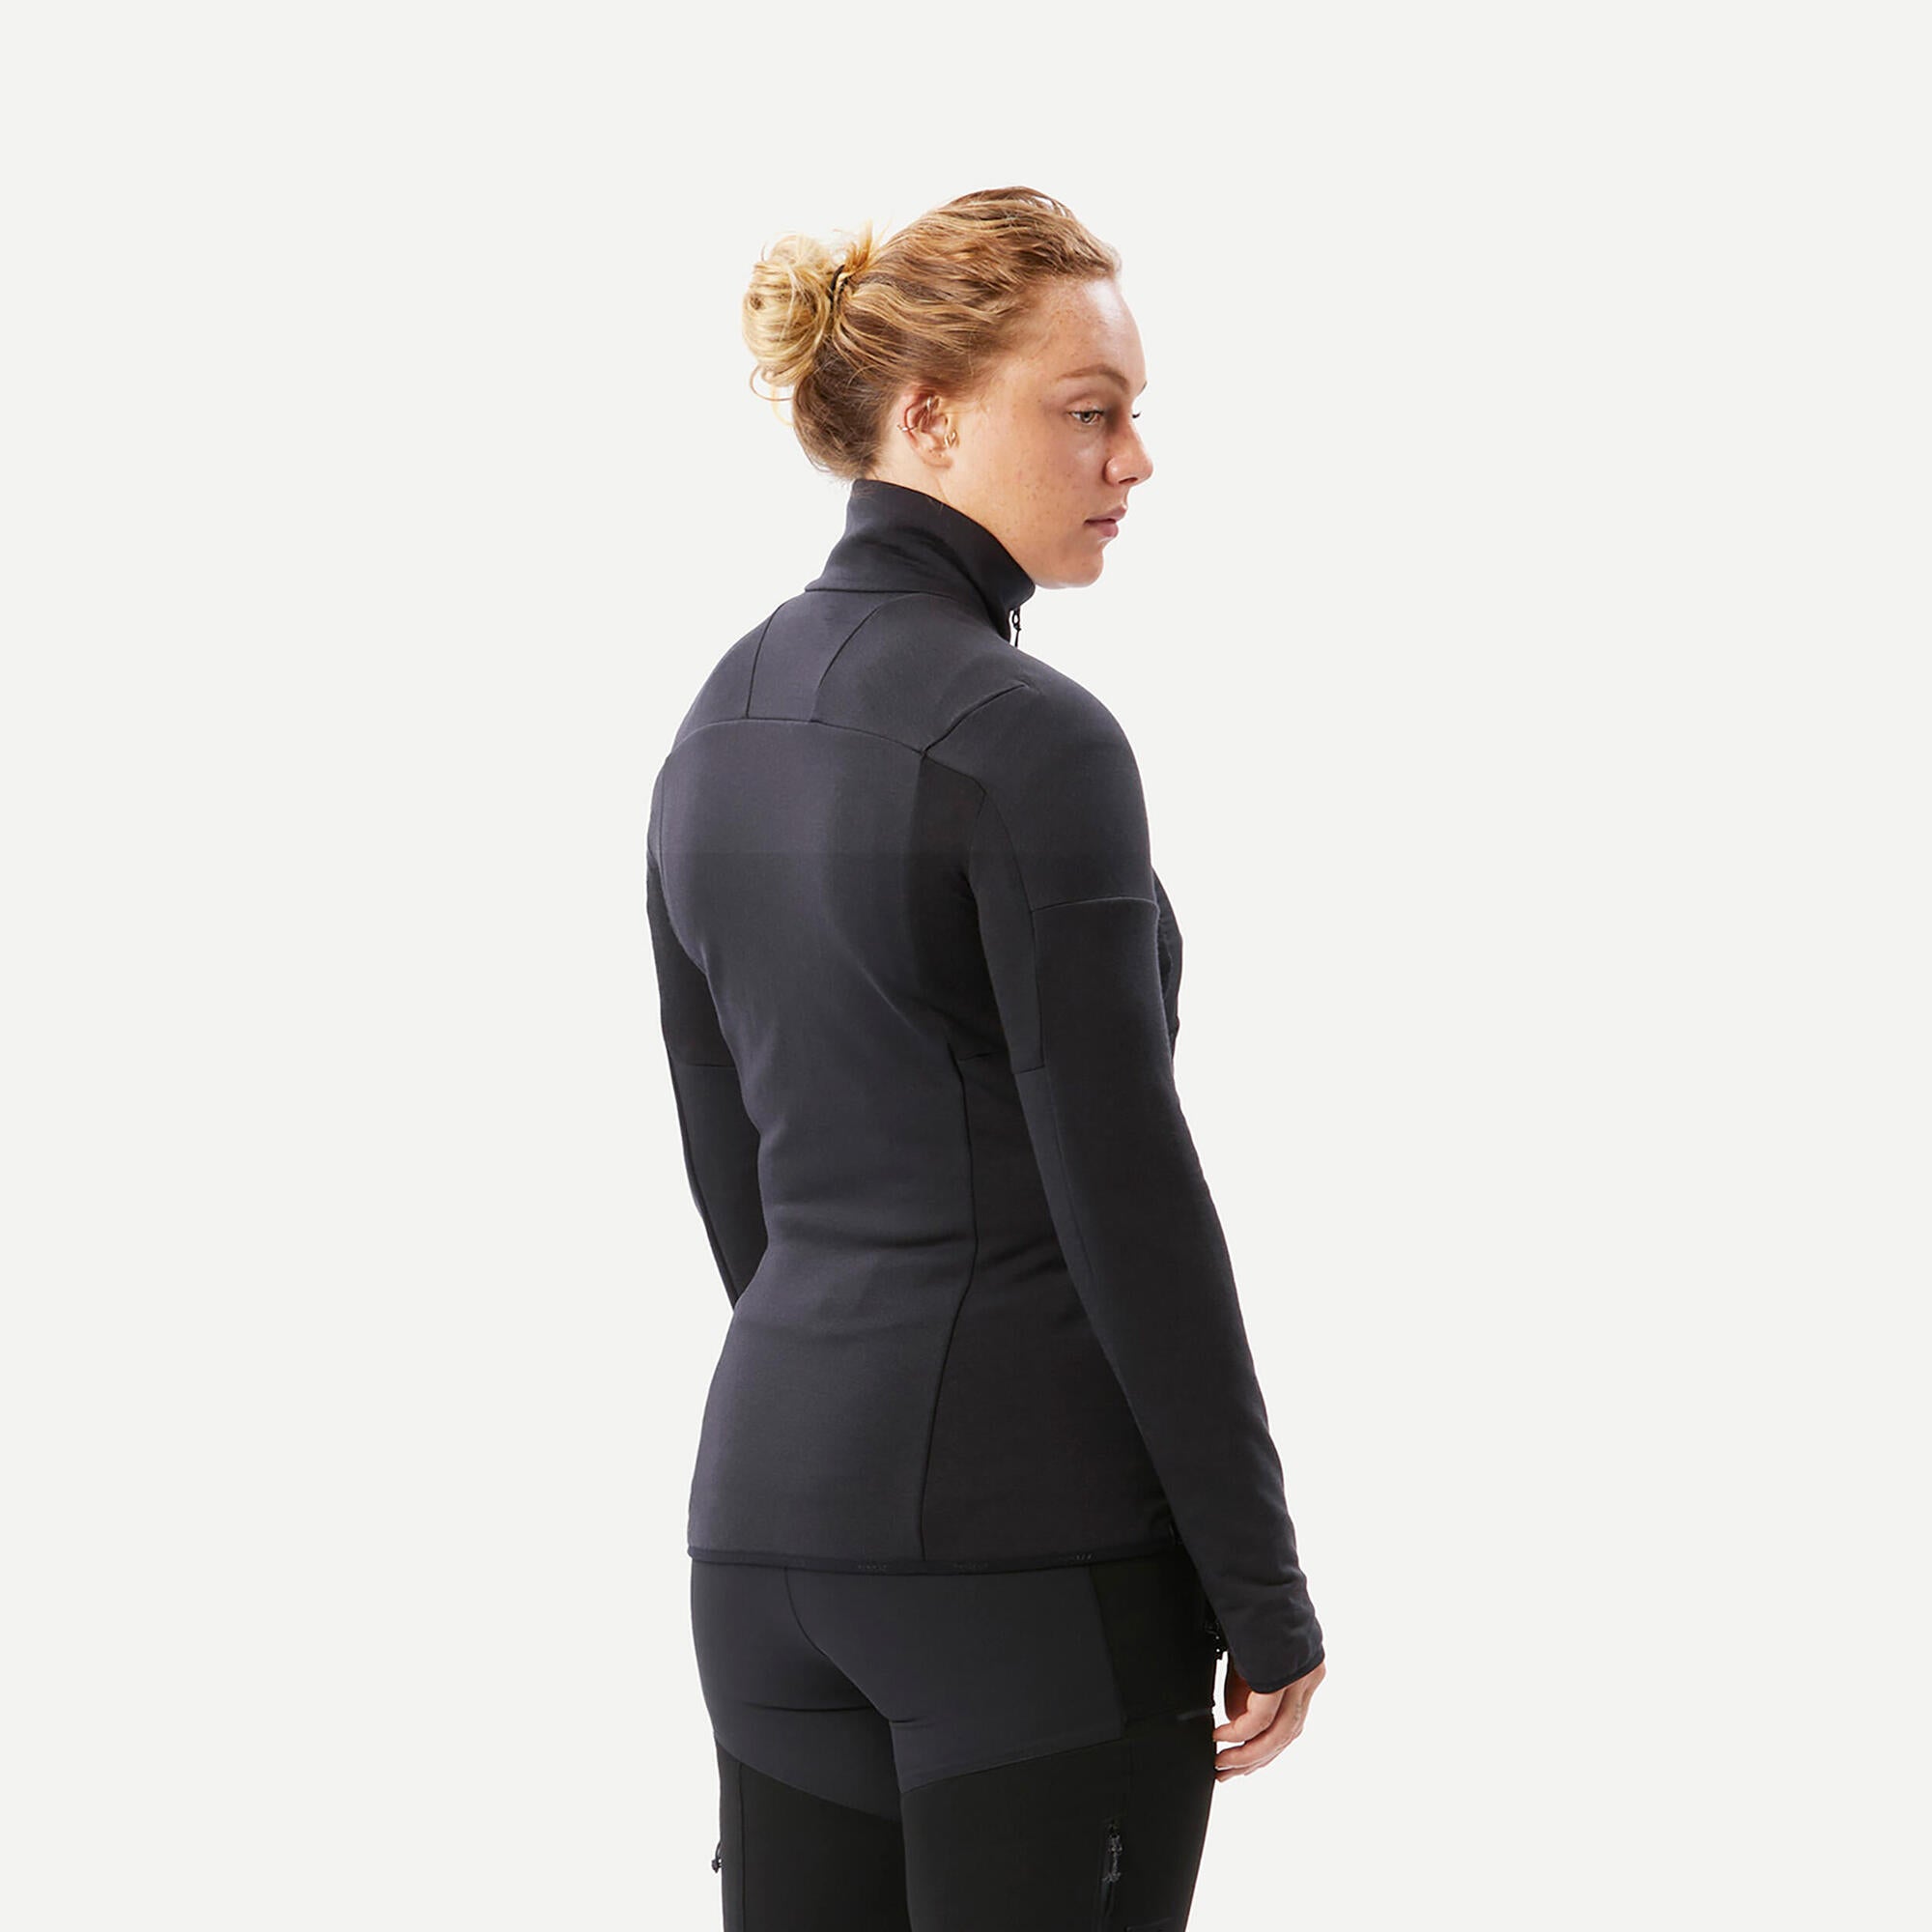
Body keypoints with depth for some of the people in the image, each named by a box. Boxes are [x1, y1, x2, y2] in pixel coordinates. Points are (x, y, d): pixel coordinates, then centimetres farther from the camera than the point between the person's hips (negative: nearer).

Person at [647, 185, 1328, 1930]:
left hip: (771, 1493, 8)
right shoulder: (1030, 737, -15)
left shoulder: (719, 723, 9)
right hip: (1033, 1522, -8)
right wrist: (1267, 1594, -9)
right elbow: (1130, 1199, -16)